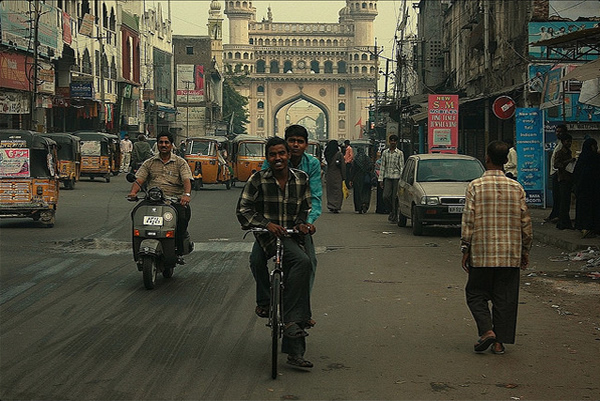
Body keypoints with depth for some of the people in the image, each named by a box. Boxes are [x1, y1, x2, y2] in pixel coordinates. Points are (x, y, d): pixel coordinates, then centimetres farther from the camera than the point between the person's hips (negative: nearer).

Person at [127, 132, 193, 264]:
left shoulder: (180, 163, 11)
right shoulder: (149, 163, 18)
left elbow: (187, 180, -4)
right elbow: (139, 180, 7)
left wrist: (186, 194, -26)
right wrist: (133, 192, -15)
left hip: (175, 199, -2)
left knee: (182, 216, -32)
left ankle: (179, 252, -21)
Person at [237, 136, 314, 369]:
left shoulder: (301, 179, 9)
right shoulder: (258, 180, -1)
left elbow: (306, 208, 19)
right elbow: (243, 209, -3)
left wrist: (302, 223, -2)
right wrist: (266, 224, -17)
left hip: (293, 236, 5)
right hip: (270, 236, -5)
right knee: (302, 262, -32)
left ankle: (294, 351, 3)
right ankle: (292, 321, -29)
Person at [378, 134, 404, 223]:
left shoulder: (400, 153, 2)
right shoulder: (385, 152, 10)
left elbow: (402, 167, 1)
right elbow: (382, 166, 11)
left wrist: (401, 180, -7)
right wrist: (381, 179, 6)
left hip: (396, 177, -2)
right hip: (387, 177, 2)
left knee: (395, 198, -3)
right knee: (386, 196, -8)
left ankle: (394, 217, 5)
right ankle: (391, 211, 17)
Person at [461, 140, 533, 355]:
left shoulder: (475, 186, -5)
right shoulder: (516, 188, 2)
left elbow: (468, 221, -7)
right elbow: (525, 222, 5)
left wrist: (465, 250, -1)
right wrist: (525, 251, 15)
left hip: (483, 253, -2)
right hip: (510, 254, 2)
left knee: (476, 293, 11)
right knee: (505, 298, 9)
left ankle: (487, 330, -8)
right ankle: (500, 341, 7)